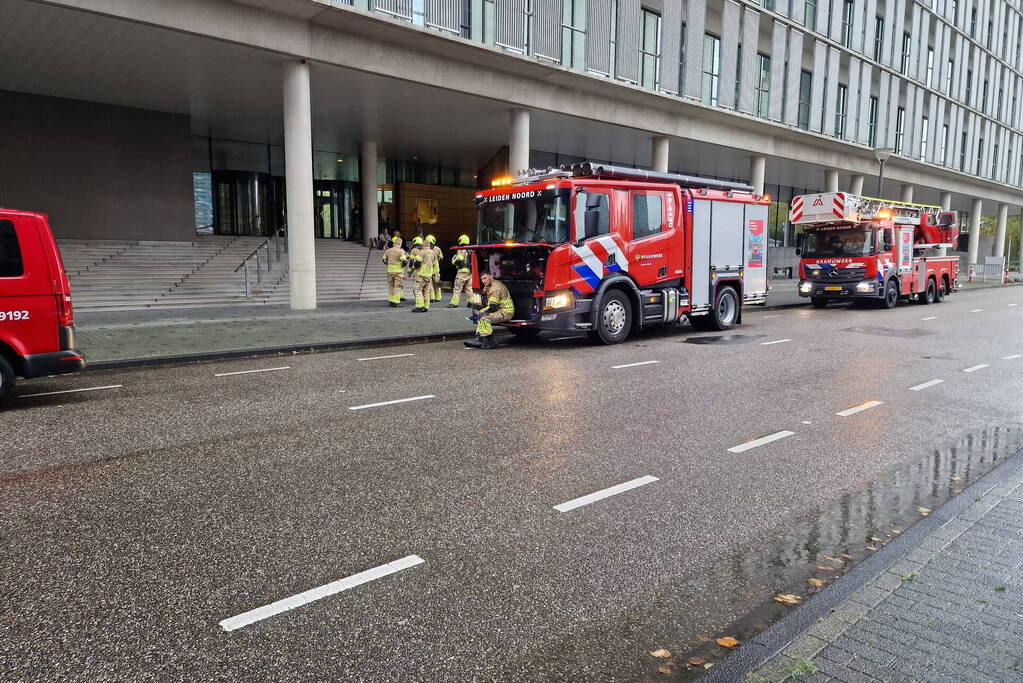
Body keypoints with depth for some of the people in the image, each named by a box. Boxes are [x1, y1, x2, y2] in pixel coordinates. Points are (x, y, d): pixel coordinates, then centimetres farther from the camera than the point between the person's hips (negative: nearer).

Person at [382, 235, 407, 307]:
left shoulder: (388, 251, 5)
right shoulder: (401, 251, -12)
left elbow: (385, 260, 13)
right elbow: (404, 261, -17)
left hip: (390, 270, 5)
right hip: (399, 271, -5)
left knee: (391, 286, 16)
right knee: (397, 287, 1)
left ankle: (390, 301, 19)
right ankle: (396, 302, -2)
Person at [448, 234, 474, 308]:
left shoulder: (461, 250, -10)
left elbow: (458, 261, -17)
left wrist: (454, 258, 2)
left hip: (462, 271, -7)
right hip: (470, 271, 7)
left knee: (457, 288, -4)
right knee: (469, 288, 16)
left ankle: (454, 303, -5)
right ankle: (471, 301, 14)